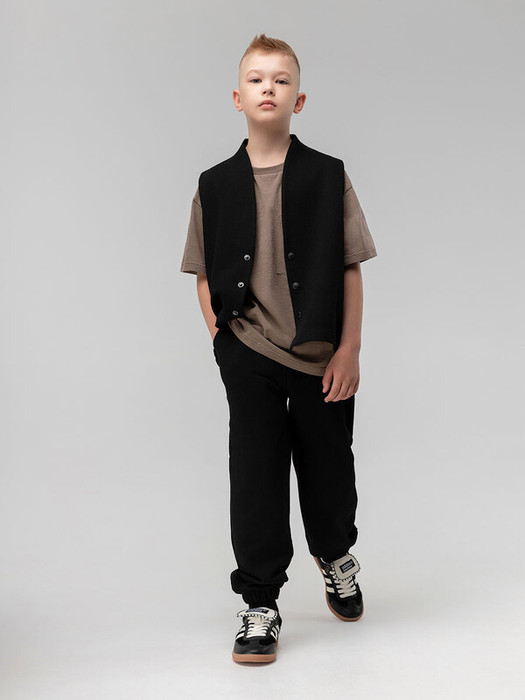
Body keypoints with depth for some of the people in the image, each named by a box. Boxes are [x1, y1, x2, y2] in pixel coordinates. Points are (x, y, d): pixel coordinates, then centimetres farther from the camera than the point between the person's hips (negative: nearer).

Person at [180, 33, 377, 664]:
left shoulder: (329, 177, 0)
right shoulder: (216, 185, 4)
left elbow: (351, 268, 0)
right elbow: (204, 274, 11)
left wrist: (349, 349, -5)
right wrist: (220, 335, -1)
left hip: (322, 355, 0)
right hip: (249, 355, 0)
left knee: (329, 469, 12)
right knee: (255, 476, 0)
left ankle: (336, 560, 43)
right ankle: (259, 606, 13)